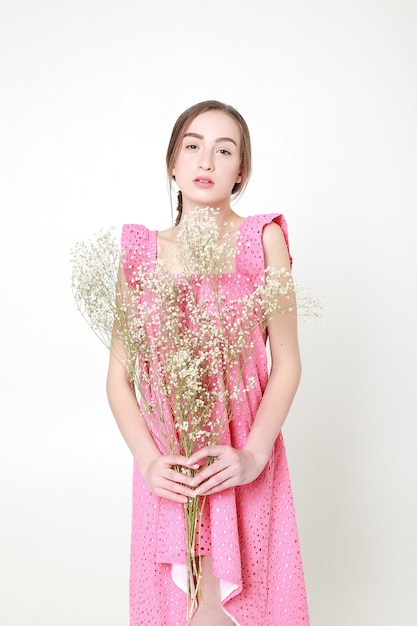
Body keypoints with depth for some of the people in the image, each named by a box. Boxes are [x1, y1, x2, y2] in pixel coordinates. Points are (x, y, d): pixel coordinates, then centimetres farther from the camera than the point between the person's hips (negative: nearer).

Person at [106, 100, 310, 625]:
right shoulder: (141, 250, 1)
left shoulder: (263, 238, -3)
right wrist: (147, 459, -12)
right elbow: (119, 375, 1)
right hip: (167, 461, 2)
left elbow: (287, 362, -4)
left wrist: (254, 454, -15)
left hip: (242, 459, -1)